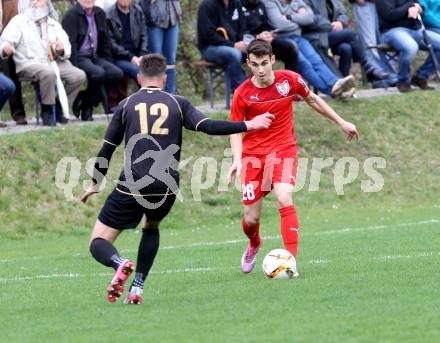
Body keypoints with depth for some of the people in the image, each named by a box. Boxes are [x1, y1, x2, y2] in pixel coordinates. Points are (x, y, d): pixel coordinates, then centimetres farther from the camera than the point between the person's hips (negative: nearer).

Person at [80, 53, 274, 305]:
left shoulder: (126, 105, 9)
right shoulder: (177, 103, 8)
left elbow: (107, 149, 11)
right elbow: (208, 127, -3)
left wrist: (96, 184, 23)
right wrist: (249, 125, 6)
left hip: (132, 187, -2)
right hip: (167, 188, 2)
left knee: (99, 244, 6)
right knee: (152, 227, 33)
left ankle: (120, 263, -29)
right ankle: (137, 288, 18)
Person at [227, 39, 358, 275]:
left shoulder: (290, 80, -7)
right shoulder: (242, 94, -10)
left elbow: (312, 100, 12)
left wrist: (341, 122, 18)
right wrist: (237, 160, -19)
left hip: (283, 150, 0)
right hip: (253, 154, 0)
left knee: (284, 199, -26)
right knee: (251, 218, 3)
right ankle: (254, 245, 40)